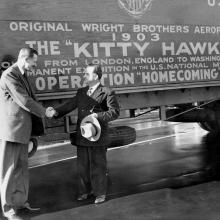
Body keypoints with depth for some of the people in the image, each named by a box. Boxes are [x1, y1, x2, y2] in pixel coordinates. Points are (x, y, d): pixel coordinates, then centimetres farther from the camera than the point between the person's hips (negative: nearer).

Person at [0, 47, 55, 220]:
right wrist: (44, 112, -7)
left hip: (23, 128, 9)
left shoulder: (22, 75, 14)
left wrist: (43, 110, 3)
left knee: (22, 166, 15)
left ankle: (21, 200, 27)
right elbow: (25, 101, -19)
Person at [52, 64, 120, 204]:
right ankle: (85, 191, 31)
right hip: (82, 136, 6)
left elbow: (115, 112, -12)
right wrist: (56, 112, -4)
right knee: (83, 166, 15)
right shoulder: (81, 92, 14)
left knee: (98, 166, 6)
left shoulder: (107, 93, -6)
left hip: (97, 137, -6)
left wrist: (98, 115, -23)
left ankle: (100, 193, 22)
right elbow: (69, 105, 12)